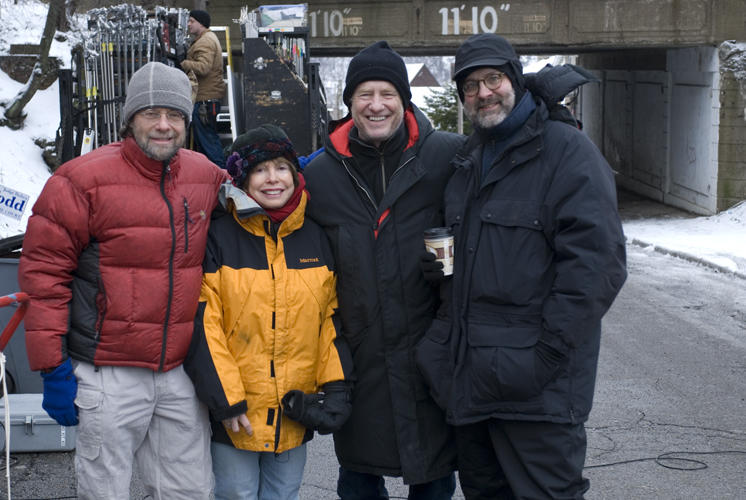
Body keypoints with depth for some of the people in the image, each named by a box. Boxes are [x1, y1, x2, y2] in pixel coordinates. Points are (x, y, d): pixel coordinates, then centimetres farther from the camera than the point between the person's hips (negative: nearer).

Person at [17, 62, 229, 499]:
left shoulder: (208, 177, 6)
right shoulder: (84, 180, -8)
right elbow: (44, 273, -7)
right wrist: (53, 367, -9)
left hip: (182, 372, 4)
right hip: (109, 376, -4)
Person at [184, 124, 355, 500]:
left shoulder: (315, 239, 6)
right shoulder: (218, 238, -7)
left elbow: (332, 317, 9)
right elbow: (203, 324, -10)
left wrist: (337, 388, 0)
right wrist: (225, 399, -13)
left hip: (295, 412, 4)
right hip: (235, 414, -3)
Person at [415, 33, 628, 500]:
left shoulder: (568, 150, -9)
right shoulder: (468, 159, 17)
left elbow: (597, 260, -17)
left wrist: (549, 352, -20)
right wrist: (439, 262, 8)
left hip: (536, 382, -8)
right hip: (471, 372, 8)